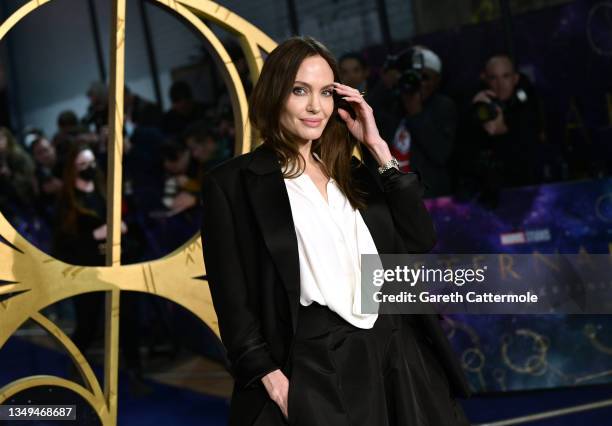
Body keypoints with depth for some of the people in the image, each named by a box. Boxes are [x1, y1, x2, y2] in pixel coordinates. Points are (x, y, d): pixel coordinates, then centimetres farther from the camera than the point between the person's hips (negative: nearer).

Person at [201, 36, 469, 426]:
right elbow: (233, 297, -5)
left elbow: (420, 241, 4)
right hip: (314, 369, -5)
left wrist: (378, 148, 4)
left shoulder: (353, 173, 16)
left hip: (396, 360, 5)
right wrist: (270, 378, -16)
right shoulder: (232, 183, 0)